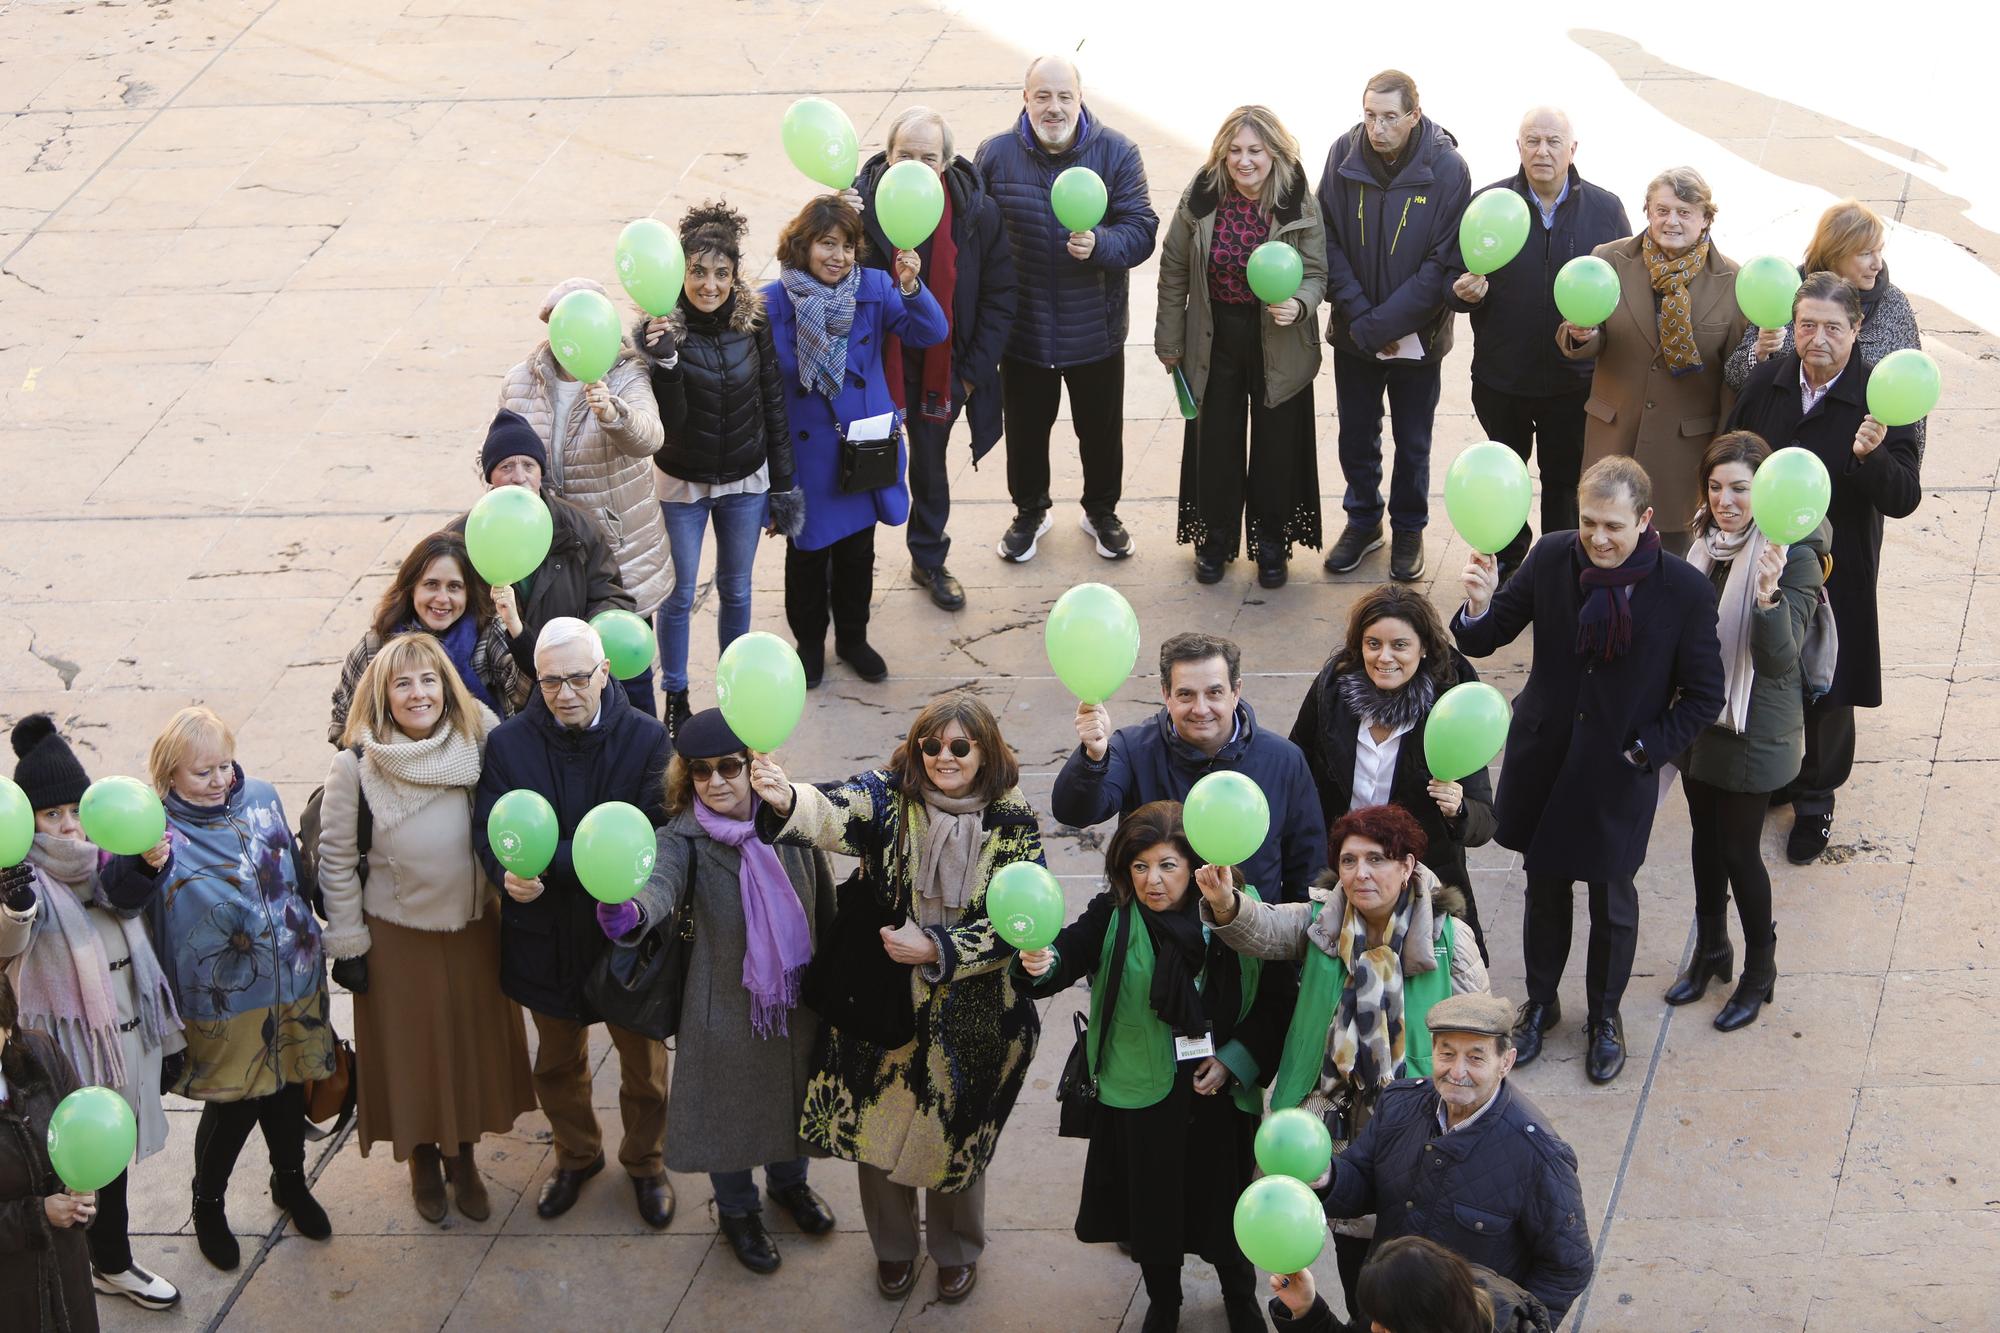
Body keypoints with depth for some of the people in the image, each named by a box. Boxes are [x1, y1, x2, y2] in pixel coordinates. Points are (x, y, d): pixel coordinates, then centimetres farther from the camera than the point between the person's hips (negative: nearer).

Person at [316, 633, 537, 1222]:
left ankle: (463, 1156, 37)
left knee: (473, 1041, 15)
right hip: (396, 933, -2)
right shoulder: (356, 765, -16)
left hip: (473, 925, 2)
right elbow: (336, 858, -8)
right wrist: (348, 946, -6)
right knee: (411, 1048, 12)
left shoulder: (479, 743, -10)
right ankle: (424, 1159, 35)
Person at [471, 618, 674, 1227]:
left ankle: (645, 1161, 42)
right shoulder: (508, 743, -10)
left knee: (643, 1058, 16)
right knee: (558, 1060, 23)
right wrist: (507, 873, -36)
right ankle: (576, 1154, 48)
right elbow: (489, 832, -12)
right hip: (547, 933, 2)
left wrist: (547, 858, -33)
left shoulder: (646, 738, -15)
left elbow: (653, 835, -21)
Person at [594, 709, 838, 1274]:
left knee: (794, 1093, 24)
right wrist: (629, 913, -66)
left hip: (796, 995, 3)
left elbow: (824, 903, 1)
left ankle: (789, 1181, 54)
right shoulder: (685, 839, -21)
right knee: (729, 1105, 15)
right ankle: (736, 1211, 42)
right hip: (726, 1004, -3)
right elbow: (661, 885, -43)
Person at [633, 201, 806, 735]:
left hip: (745, 482, 3)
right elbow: (670, 420, -24)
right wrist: (663, 361, -40)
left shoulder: (753, 322, -10)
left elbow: (774, 406, -1)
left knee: (736, 589, 18)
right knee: (679, 595, 9)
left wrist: (782, 487, 2)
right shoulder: (665, 328, -19)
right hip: (682, 484, -2)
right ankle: (675, 697, 27)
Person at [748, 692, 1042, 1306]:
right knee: (877, 1132, 15)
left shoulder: (1014, 823, -11)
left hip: (970, 1022, -1)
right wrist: (786, 799, -56)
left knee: (956, 1138, 16)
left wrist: (935, 949, -22)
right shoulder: (890, 796, -12)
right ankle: (893, 1245, 42)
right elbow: (834, 811, -33)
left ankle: (956, 1249, 44)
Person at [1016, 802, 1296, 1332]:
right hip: (1142, 1093, 0)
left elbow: (1278, 999, -2)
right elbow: (1072, 951, -29)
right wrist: (1041, 964, -51)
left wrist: (1237, 1059, -10)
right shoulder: (1114, 917, -11)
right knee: (1152, 1204, 15)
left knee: (1223, 1203, 18)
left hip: (1219, 1091, 0)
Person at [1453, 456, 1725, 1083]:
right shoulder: (1551, 558, -12)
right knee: (1544, 891, 20)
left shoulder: (1685, 591, -18)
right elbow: (1482, 641, -4)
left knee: (1613, 903, 16)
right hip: (1544, 763, 2)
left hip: (1620, 776, -2)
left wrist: (1646, 752, -13)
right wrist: (1480, 607, -25)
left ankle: (1604, 1016, 40)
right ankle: (1540, 1003, 43)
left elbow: (1703, 697, -7)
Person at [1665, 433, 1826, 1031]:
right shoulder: (1705, 543, -1)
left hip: (1754, 732, -6)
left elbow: (1779, 658, -26)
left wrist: (1769, 597, -43)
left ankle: (1759, 970, 24)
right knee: (1706, 837, 19)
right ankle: (1710, 950, 38)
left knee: (1740, 849, 4)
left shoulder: (1793, 557, -21)